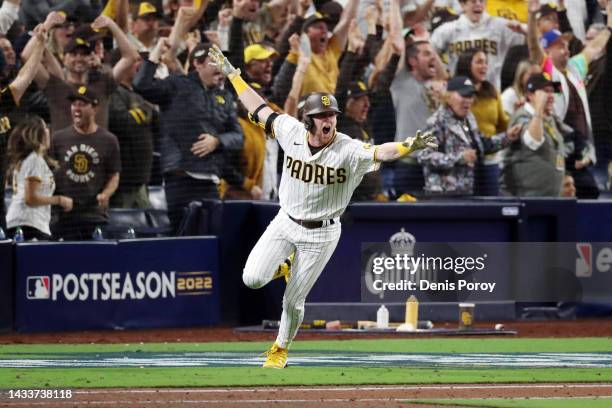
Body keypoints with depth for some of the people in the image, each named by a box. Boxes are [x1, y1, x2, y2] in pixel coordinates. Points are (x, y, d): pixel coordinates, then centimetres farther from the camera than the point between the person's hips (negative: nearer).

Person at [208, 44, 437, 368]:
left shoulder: (348, 150, -23)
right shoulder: (291, 132, -11)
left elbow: (381, 152, -39)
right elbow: (259, 109, 2)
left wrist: (409, 146, -60)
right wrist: (231, 73, 5)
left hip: (321, 234, -3)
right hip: (285, 222, 3)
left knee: (293, 301, 5)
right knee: (252, 279, -12)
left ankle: (281, 348, 35)